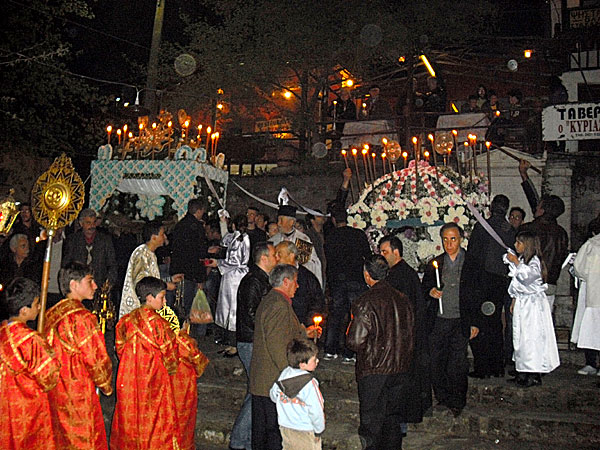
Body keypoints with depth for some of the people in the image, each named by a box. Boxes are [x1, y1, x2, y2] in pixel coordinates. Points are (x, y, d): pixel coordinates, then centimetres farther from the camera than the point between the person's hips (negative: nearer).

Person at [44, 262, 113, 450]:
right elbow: (96, 359, -17)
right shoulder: (83, 317, -19)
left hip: (53, 392, 8)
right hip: (79, 394, -8)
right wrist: (106, 386, -1)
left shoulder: (51, 314, 4)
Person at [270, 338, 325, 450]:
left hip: (285, 427, 6)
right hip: (305, 432, -6)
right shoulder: (310, 383, -25)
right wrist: (319, 430, -8)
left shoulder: (284, 374, -6)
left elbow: (273, 395, 6)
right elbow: (316, 410, -21)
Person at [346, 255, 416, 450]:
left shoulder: (365, 303, -16)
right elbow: (411, 335, 10)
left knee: (371, 421, 6)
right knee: (393, 419, 17)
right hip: (401, 369, 5)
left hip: (373, 371, -5)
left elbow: (355, 342, -17)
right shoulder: (403, 299, 2)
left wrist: (349, 332, 4)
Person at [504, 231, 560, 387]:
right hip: (521, 303, 9)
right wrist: (514, 300, 20)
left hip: (533, 303, -9)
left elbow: (527, 276, -30)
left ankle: (535, 375, -1)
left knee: (532, 337, -7)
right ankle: (523, 372, 16)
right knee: (520, 337, 10)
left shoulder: (534, 261, -13)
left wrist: (515, 262, -25)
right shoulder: (521, 259, 13)